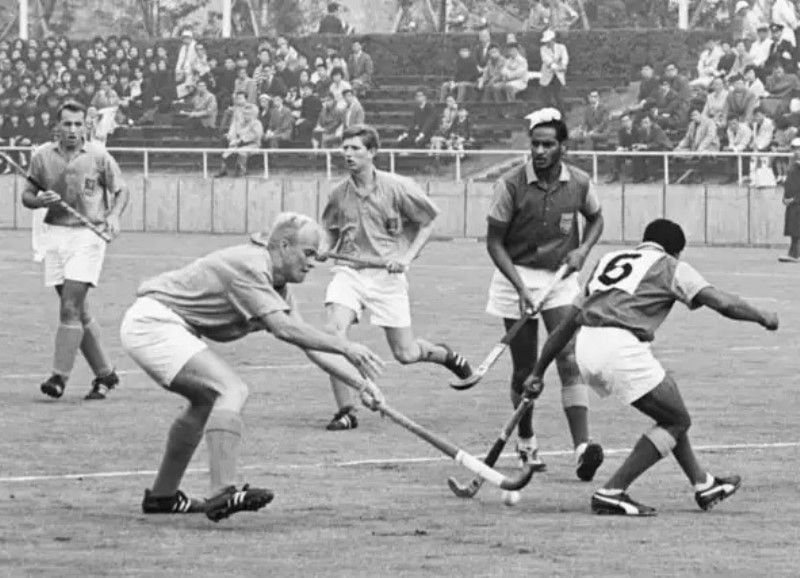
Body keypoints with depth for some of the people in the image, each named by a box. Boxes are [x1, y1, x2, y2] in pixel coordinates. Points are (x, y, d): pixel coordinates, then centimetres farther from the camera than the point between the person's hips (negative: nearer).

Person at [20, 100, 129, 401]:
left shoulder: (98, 156, -2)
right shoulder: (42, 156, 5)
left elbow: (121, 190, 8)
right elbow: (26, 195, 12)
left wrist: (114, 215, -10)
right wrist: (41, 200, -10)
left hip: (88, 234, -4)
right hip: (56, 234, 4)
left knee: (70, 307, -14)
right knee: (79, 312, 7)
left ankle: (59, 376, -14)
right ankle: (105, 373, 19)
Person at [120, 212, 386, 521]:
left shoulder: (277, 287, 13)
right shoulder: (250, 267, -19)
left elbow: (311, 345, 14)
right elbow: (284, 328, -29)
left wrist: (361, 383, 6)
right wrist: (346, 348, -28)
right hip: (152, 323, -11)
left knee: (207, 398, 26)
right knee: (231, 390, -21)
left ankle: (162, 495, 33)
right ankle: (223, 493, -32)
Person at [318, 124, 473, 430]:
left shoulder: (398, 187, -8)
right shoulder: (339, 194, 2)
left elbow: (428, 222, 3)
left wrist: (407, 257, -8)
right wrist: (323, 250, -3)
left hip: (386, 275, -2)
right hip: (348, 272, 2)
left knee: (406, 354, 2)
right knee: (333, 332, -23)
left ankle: (446, 355, 39)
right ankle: (345, 411, -12)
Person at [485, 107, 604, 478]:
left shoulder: (579, 183, -4)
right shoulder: (511, 184, -12)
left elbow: (595, 218, 18)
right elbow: (494, 242, -8)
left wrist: (583, 249, -2)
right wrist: (520, 287, -18)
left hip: (561, 278, 1)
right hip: (517, 277, -1)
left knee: (569, 359, -15)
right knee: (525, 371, 4)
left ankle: (582, 447, -23)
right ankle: (526, 441, 29)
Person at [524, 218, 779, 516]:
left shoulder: (609, 260, 29)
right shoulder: (669, 266, 11)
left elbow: (568, 323, 30)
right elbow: (723, 303, 1)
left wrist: (538, 372, 33)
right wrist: (763, 317, 19)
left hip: (586, 347, 8)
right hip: (621, 348, -8)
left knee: (669, 410, 25)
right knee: (677, 421, 7)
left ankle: (702, 483, 30)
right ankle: (611, 492, -1)